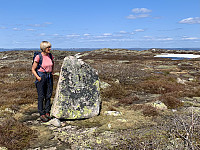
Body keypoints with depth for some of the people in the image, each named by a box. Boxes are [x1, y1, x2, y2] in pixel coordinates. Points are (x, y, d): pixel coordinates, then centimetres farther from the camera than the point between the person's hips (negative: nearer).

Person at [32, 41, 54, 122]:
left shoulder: (50, 56, 3)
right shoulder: (38, 57, -12)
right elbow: (33, 69, -6)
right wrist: (37, 77, -15)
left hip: (49, 77, 5)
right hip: (41, 77, -5)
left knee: (48, 96, 8)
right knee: (41, 96, 1)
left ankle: (47, 113, 21)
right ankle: (42, 114, 11)